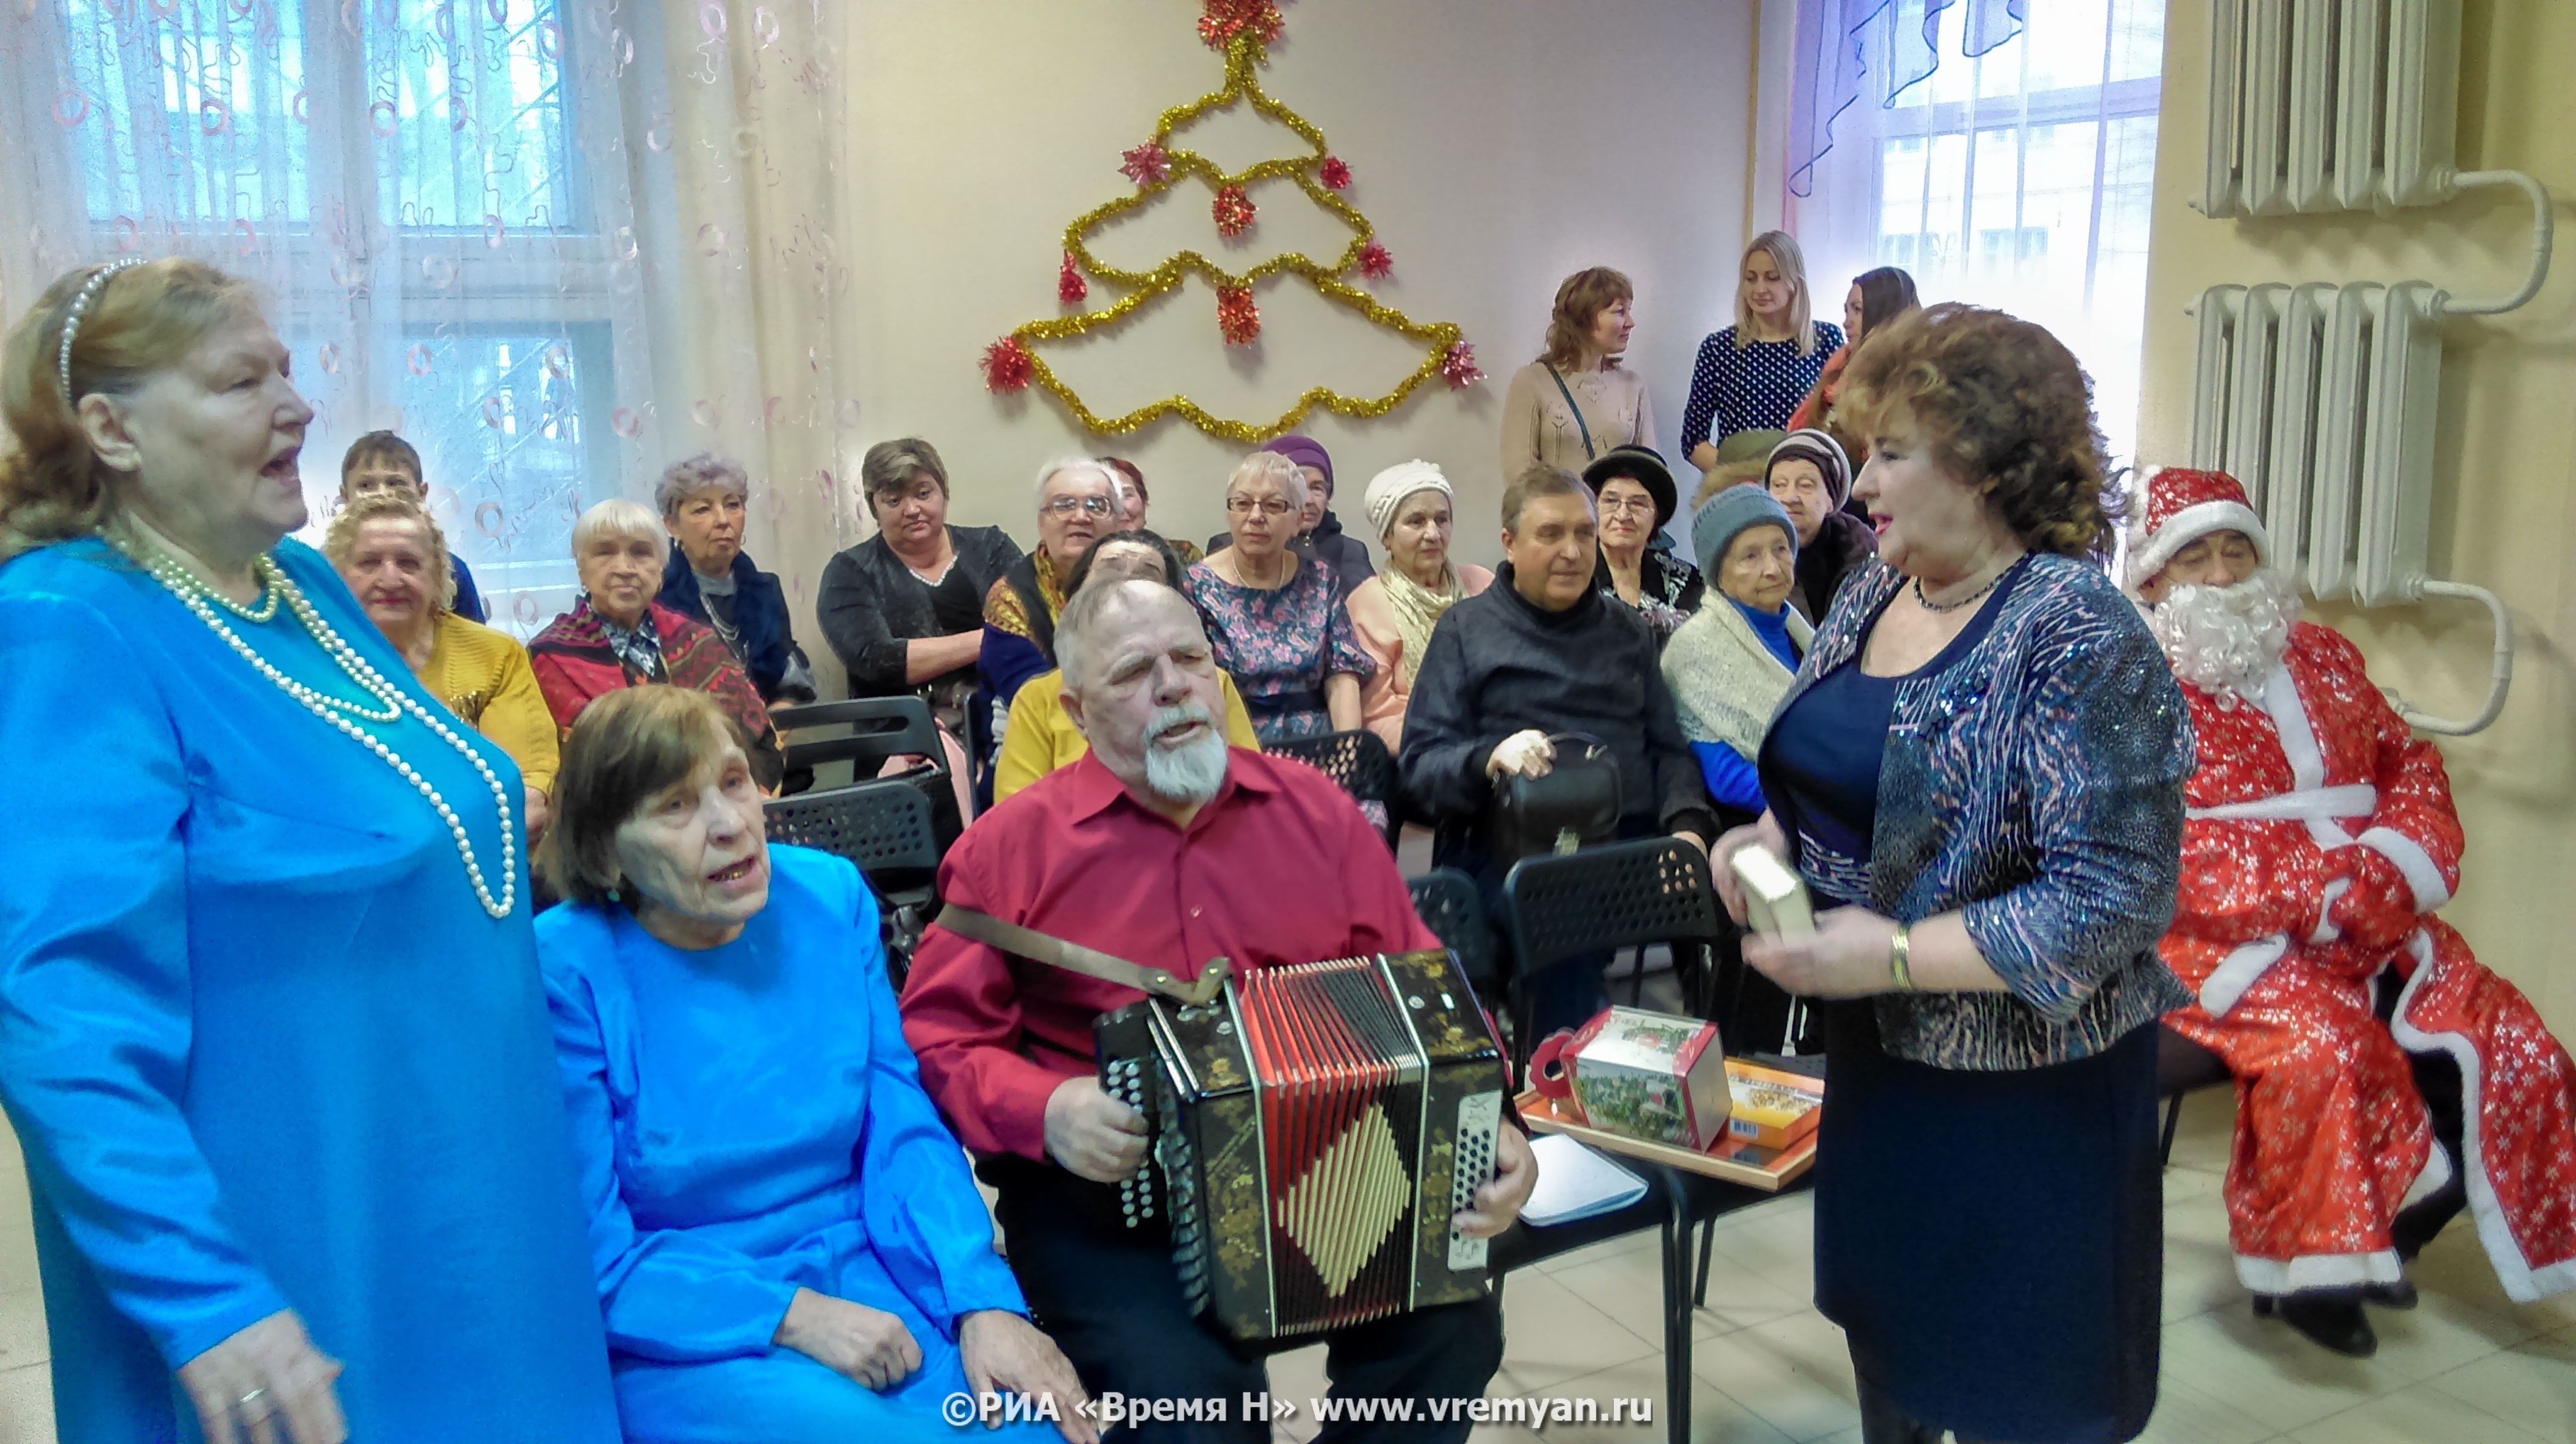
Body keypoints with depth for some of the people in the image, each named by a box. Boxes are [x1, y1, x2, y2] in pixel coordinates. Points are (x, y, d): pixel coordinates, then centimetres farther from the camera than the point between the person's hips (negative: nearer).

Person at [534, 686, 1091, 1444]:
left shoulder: (829, 897, -1)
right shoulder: (565, 974, -13)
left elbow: (903, 1130, 0)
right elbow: (589, 1255, -11)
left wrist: (984, 1302, -14)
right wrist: (793, 1317, -19)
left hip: (865, 1278, 4)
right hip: (685, 1335, -3)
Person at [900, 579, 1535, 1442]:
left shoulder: (1315, 810, 9)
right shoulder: (1011, 848, 1)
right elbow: (936, 1039, 0)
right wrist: (1045, 1113, -18)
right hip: (1099, 1185, -2)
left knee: (1455, 1332, -19)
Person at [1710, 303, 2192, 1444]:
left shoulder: (2078, 639, -19)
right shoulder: (1871, 592, 4)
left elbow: (2117, 898, -24)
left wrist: (1894, 955, -26)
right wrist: (1772, 836, -4)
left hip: (2020, 1084, -7)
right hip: (1870, 1053, 7)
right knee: (1881, 1324, 22)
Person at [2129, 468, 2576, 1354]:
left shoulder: (2322, 658, 18)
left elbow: (2412, 766, 15)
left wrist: (2393, 871, -8)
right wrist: (2316, 900, -21)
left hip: (2375, 928, 6)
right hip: (2226, 939, -6)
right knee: (2328, 1047, -32)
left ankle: (2385, 1234, 12)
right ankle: (2295, 1269, -9)